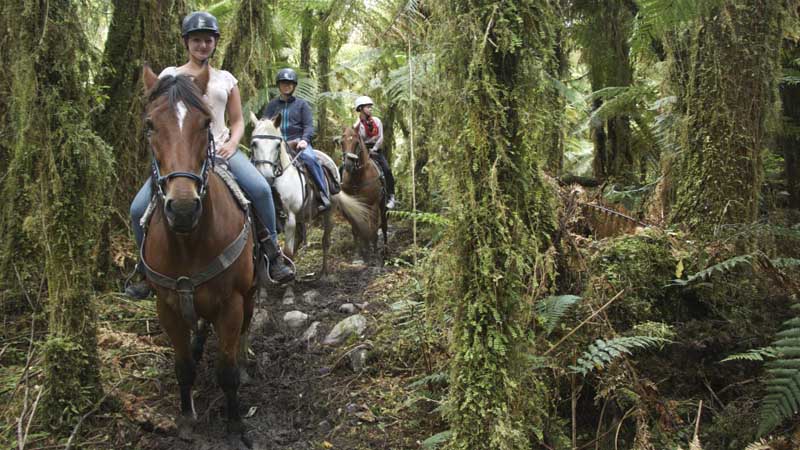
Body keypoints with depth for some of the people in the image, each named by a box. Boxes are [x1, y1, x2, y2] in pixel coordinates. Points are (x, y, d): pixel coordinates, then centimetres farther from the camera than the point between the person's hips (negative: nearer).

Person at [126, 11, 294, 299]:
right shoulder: (170, 76, 9)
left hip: (220, 148, 0)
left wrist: (232, 143, -7)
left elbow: (237, 121, 13)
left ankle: (273, 254, -11)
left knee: (260, 189, -27)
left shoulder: (226, 79, 13)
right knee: (139, 209, -14)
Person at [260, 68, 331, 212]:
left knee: (310, 158, -33)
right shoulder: (272, 105, 18)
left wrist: (304, 140, -16)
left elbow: (308, 125, 4)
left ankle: (324, 196, -27)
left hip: (298, 141, -2)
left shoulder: (302, 104, 12)